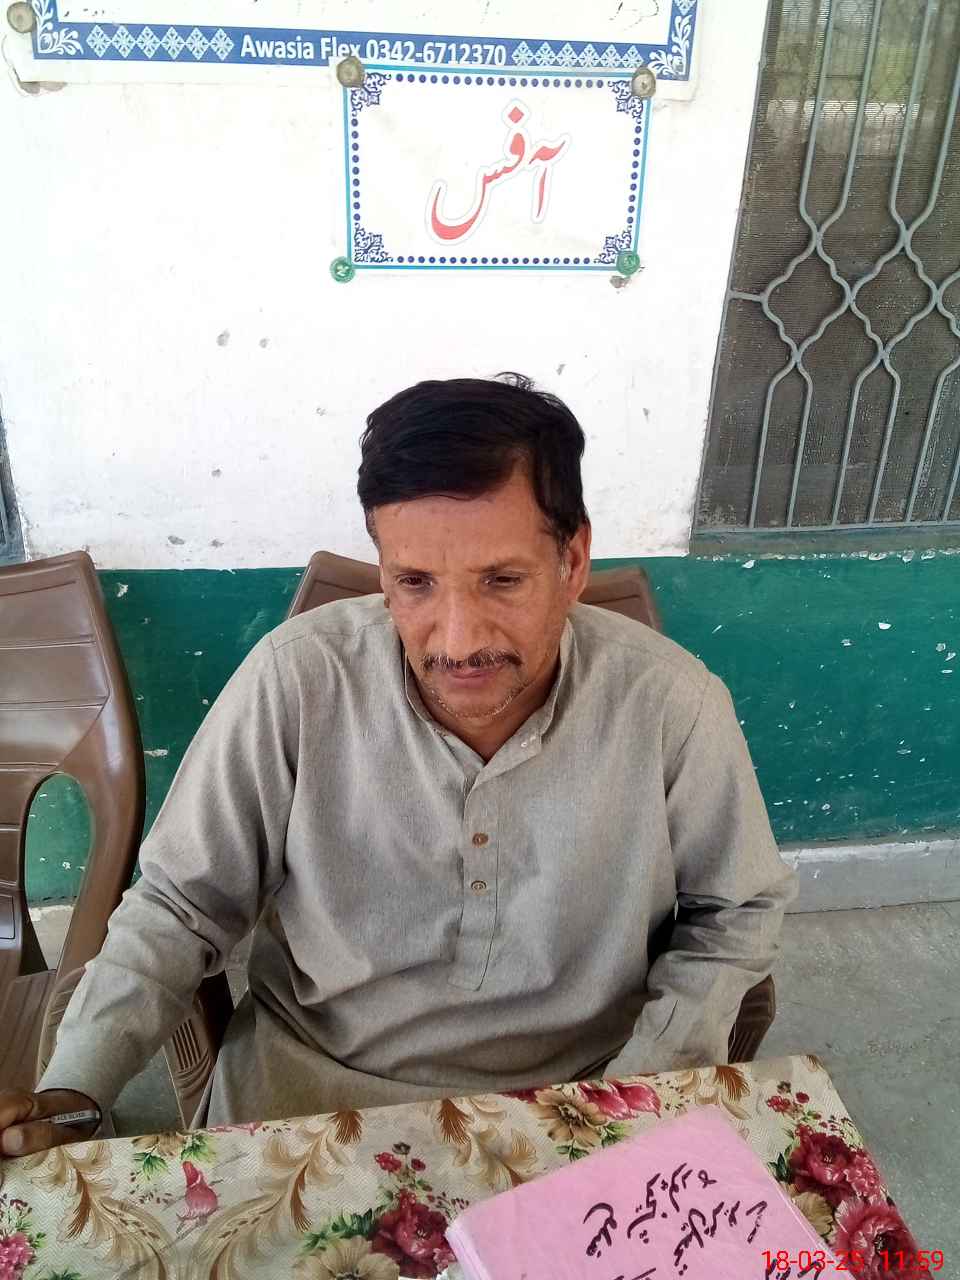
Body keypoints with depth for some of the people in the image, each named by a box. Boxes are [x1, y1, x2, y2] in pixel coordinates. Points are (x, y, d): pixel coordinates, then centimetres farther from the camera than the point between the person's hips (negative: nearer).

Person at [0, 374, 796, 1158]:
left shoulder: (674, 706, -18)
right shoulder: (295, 681, -18)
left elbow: (734, 913, 0)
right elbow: (180, 905, -4)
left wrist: (638, 1095, -10)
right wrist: (73, 1090, -16)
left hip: (577, 1094, 0)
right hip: (308, 1081, 1)